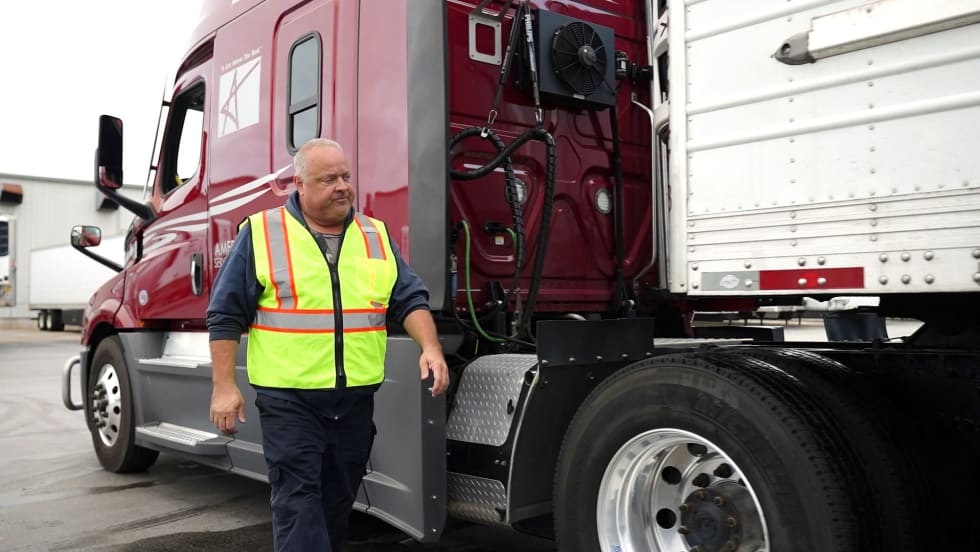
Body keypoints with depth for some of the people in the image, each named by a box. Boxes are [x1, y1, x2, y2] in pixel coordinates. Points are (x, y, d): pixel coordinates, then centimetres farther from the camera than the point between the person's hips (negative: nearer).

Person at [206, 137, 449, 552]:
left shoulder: (375, 236, 8)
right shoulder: (262, 233, -3)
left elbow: (410, 299, 6)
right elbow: (226, 315, -2)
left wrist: (430, 348, -12)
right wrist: (223, 387, -7)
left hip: (356, 397, 4)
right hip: (288, 397, -4)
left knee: (339, 499, 16)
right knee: (298, 500, -4)